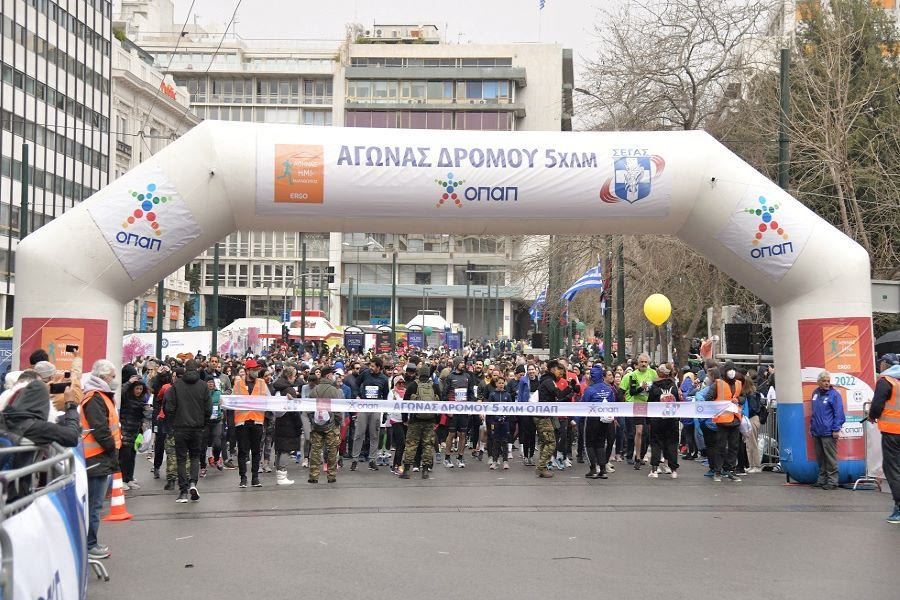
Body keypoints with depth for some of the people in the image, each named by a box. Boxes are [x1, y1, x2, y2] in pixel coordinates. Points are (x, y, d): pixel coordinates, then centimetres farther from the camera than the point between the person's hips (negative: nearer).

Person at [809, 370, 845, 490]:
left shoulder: (834, 394, -8)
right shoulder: (815, 393, 12)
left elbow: (838, 413, -10)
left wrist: (836, 429, -13)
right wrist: (811, 427, 21)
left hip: (828, 432, -7)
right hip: (816, 432, 7)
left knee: (830, 457, -3)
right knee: (820, 457, 14)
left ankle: (832, 480, 3)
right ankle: (821, 479, 23)